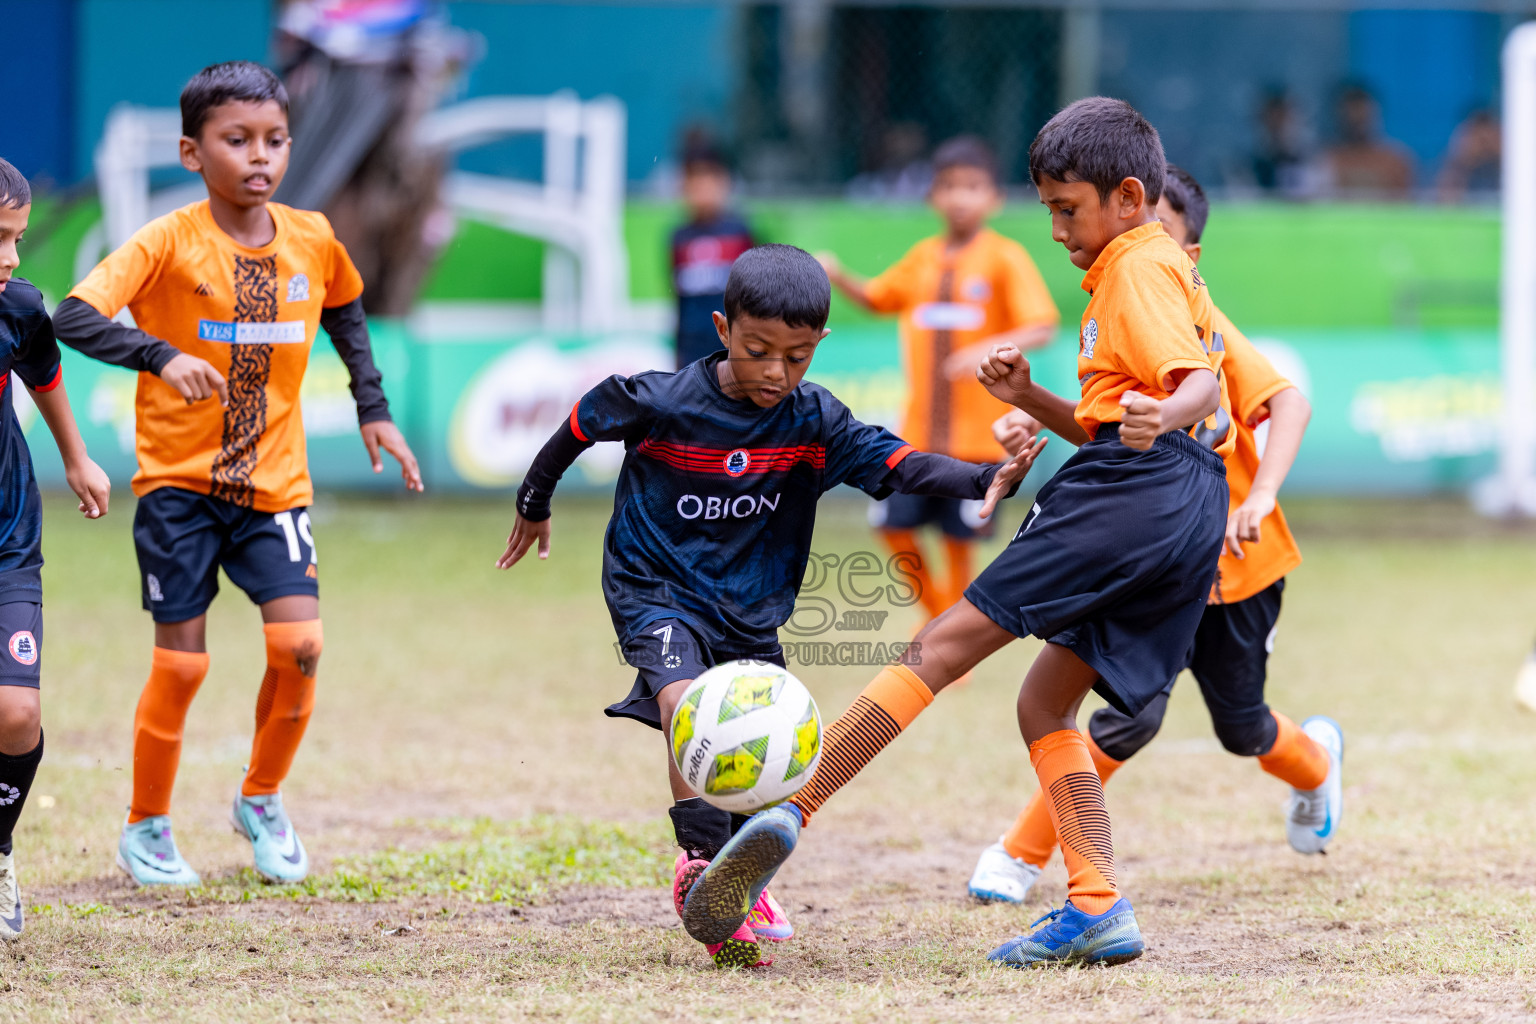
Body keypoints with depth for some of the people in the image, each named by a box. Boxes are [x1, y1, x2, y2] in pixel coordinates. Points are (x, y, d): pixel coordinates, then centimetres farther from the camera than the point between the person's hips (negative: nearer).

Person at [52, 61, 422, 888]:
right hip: (178, 481, -3)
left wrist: (372, 408, 15)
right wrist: (162, 356, -39)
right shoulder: (170, 243, -13)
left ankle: (262, 800, 14)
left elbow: (345, 311, 23)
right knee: (181, 662, -4)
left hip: (274, 482, 3)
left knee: (299, 645, -10)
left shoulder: (310, 241, 1)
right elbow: (73, 318, -24)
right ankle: (146, 830, 16)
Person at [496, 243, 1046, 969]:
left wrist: (982, 481, -38)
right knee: (687, 702, -30)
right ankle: (705, 863, -27)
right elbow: (580, 426, 0)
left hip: (750, 608, 4)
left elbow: (894, 463, -21)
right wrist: (533, 506, 14)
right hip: (657, 589, -4)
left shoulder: (812, 421, -10)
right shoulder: (658, 402, -17)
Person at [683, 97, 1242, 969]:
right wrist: (1029, 398, 18)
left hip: (1138, 488, -9)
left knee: (950, 642, -10)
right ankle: (1100, 910, -3)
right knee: (1046, 703, 12)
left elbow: (1204, 383, -17)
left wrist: (1166, 414, -38)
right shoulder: (1163, 271, 31)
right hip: (1195, 519, 9)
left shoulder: (1142, 269, 0)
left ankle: (793, 810, -16)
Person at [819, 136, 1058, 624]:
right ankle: (936, 608, 25)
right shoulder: (923, 258, 9)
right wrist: (839, 277, 3)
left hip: (977, 429, -4)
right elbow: (877, 298, 23)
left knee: (960, 536, 1)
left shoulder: (1005, 258, -6)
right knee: (894, 524, 2)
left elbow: (1042, 327, -15)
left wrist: (990, 349, -31)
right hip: (919, 427, 4)